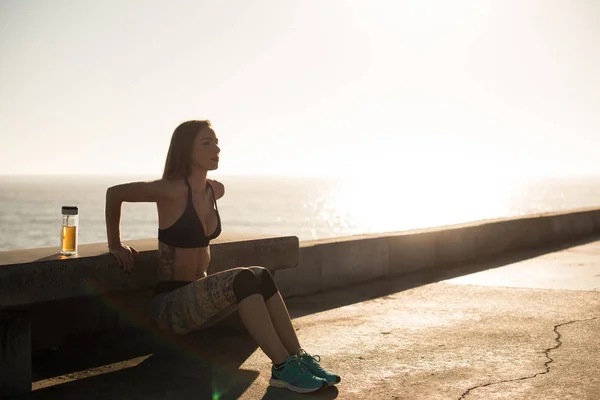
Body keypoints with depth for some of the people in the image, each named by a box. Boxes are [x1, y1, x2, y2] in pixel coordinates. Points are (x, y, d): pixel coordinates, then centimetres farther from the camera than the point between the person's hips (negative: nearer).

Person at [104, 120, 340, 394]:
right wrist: (115, 245, -1)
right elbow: (114, 193, -7)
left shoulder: (216, 190, 7)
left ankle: (299, 358, -20)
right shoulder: (173, 190, -15)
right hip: (171, 304, -7)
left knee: (261, 276, -17)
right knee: (243, 279, -29)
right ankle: (283, 368, -30)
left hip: (198, 295, 7)